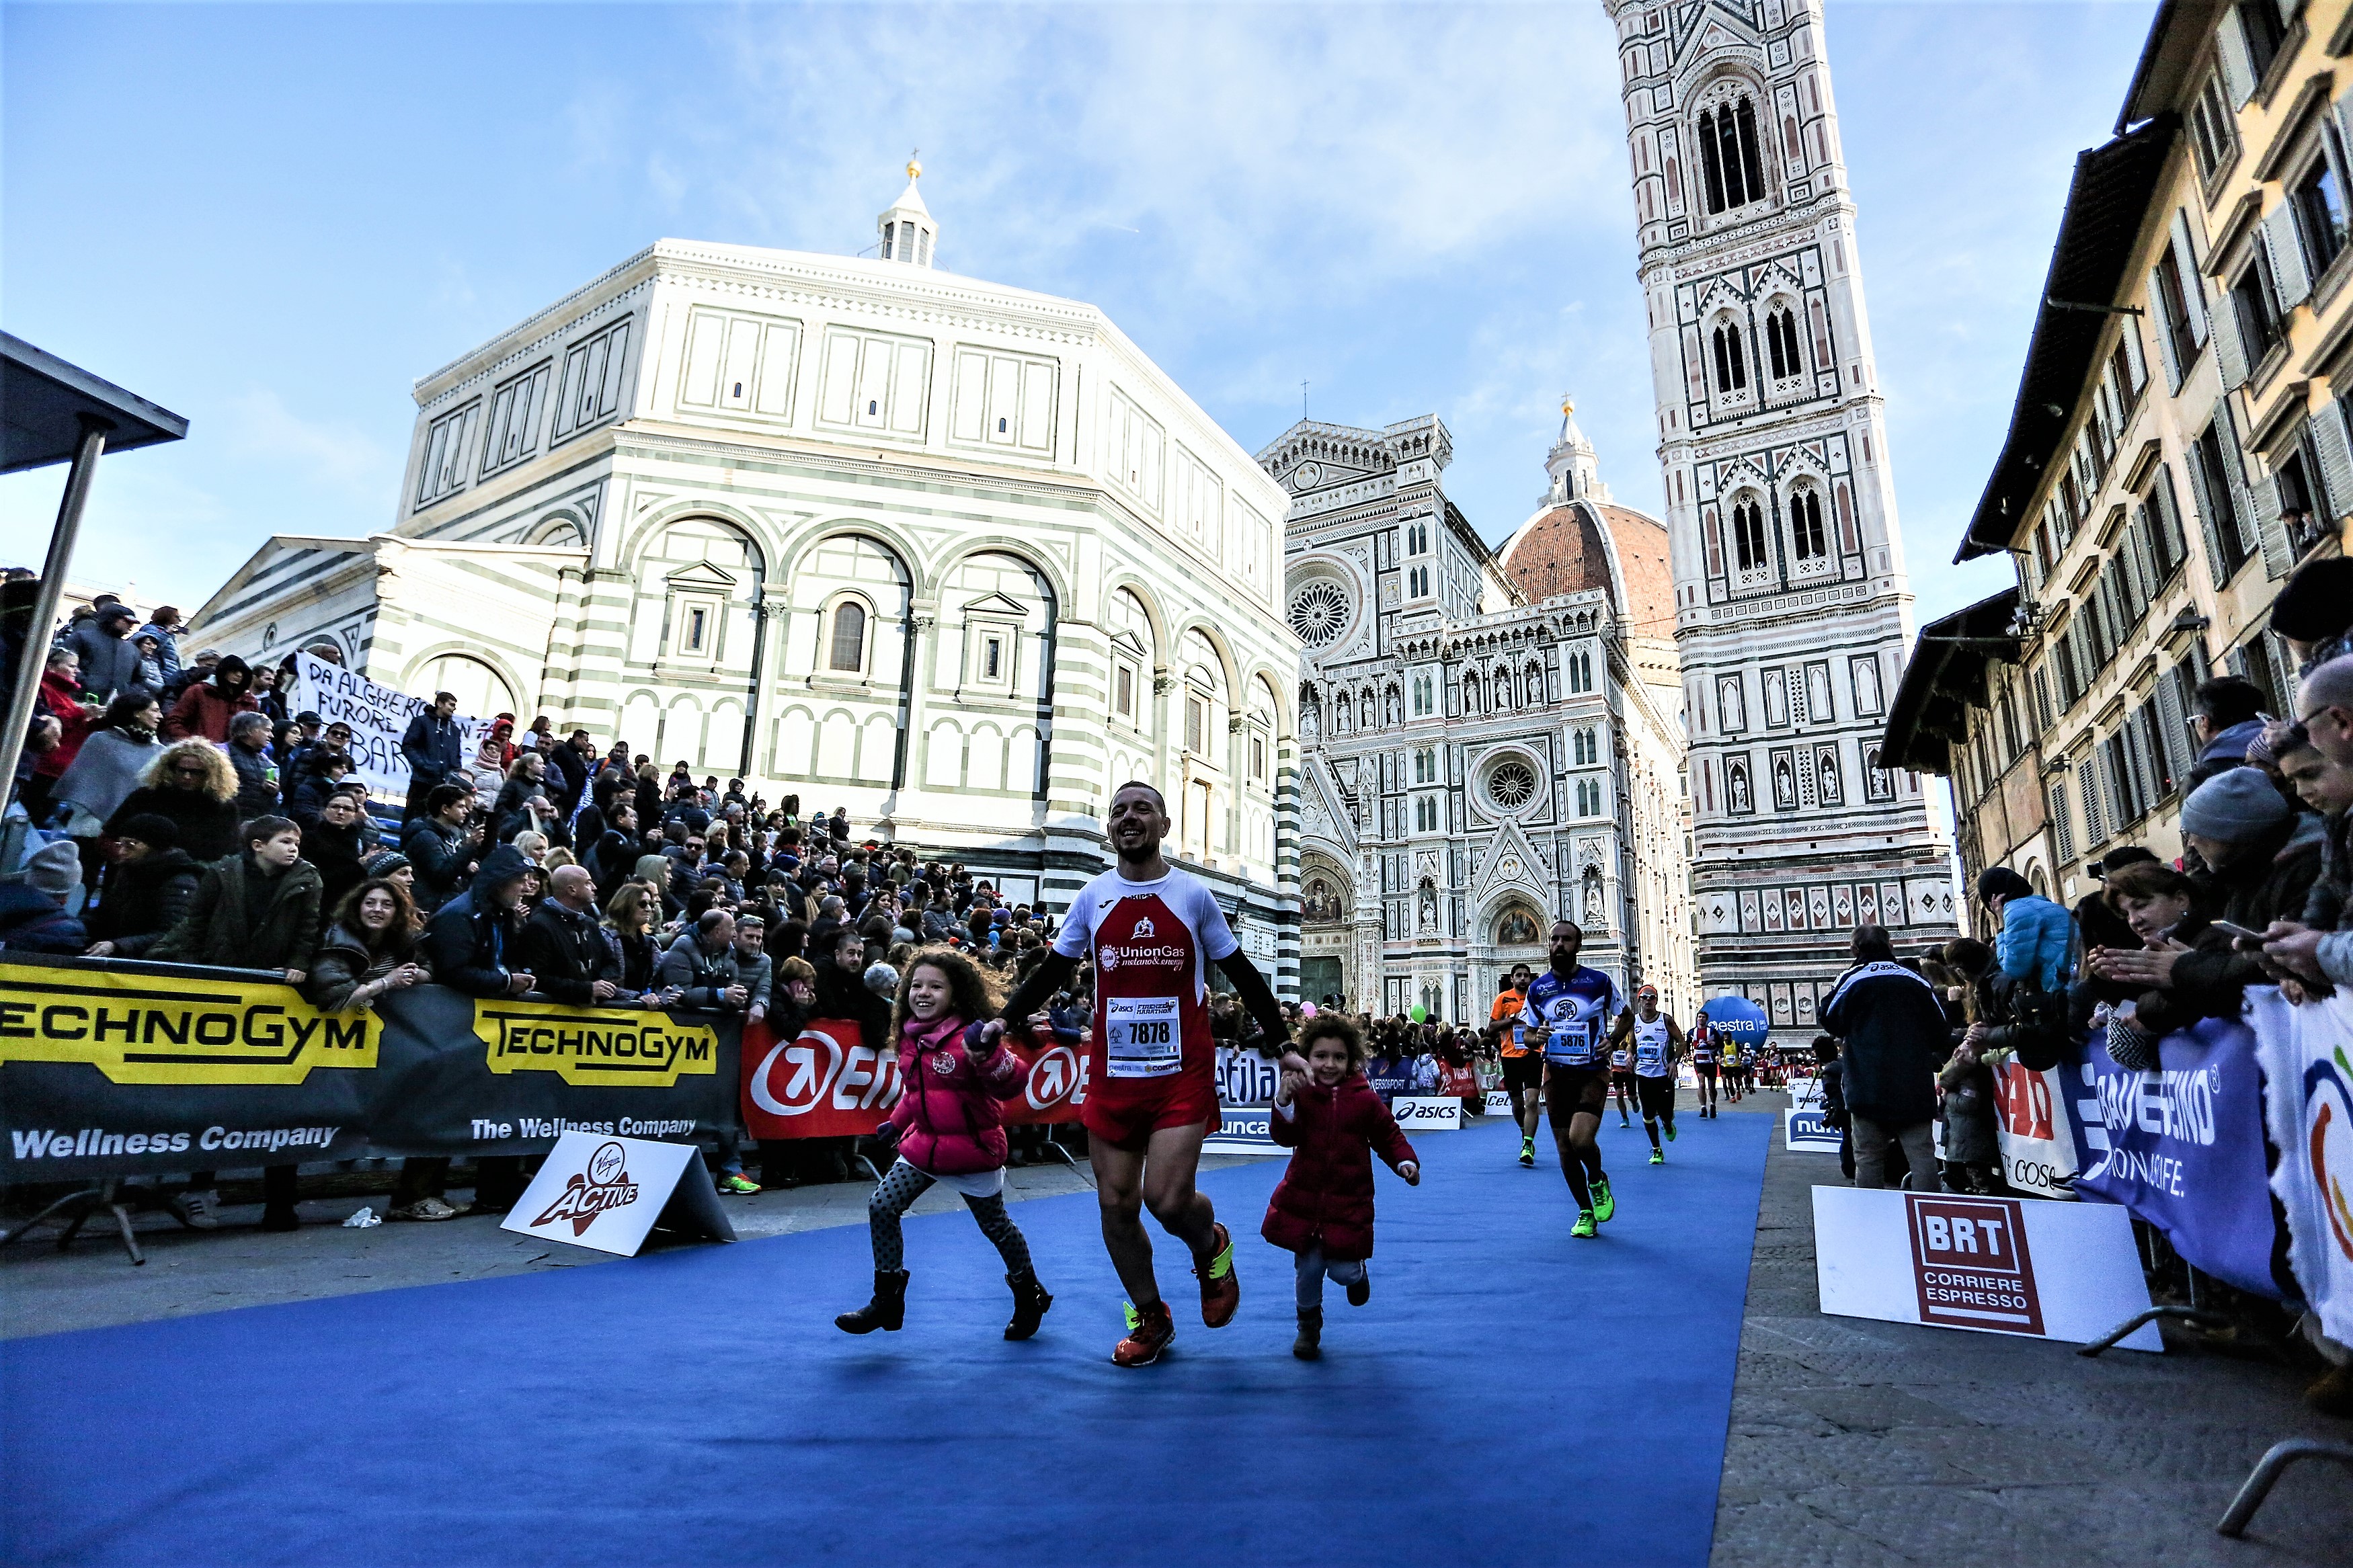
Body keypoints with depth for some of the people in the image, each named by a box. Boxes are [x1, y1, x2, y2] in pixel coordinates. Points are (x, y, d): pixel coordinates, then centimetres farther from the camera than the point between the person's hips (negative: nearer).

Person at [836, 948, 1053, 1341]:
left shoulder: (970, 1037, -21)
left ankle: (1029, 1297, 33)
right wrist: (898, 1120, 27)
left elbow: (1012, 1083, -33)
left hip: (972, 1149, -6)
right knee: (880, 1208, -5)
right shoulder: (910, 1037, 1)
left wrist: (988, 1056, -50)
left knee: (995, 1225, 9)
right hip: (923, 1146, 6)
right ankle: (887, 1301, 11)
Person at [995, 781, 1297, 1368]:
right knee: (1116, 1205, 6)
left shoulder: (1193, 894, 0)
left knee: (1168, 1198, -12)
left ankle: (1211, 1249, 25)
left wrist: (1282, 1044, 2)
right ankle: (1149, 1319, 30)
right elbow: (1051, 972, 12)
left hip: (1182, 1073, -3)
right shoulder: (1093, 897, 5)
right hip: (1113, 1073, 3)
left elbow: (1244, 977, 6)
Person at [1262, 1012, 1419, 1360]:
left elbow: (1389, 1136, 8)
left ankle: (1356, 1273, 37)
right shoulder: (1301, 1093, -7)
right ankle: (1309, 1324, 28)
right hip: (1304, 1198, 0)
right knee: (1309, 1267, -1)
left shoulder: (1365, 1100, -4)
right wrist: (1284, 1102, -36)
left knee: (1341, 1271, -2)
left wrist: (1406, 1162, -9)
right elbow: (1285, 1137, -19)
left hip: (1348, 1203, 0)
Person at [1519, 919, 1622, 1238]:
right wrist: (1536, 1036, -13)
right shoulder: (1537, 987, 2)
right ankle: (1586, 1213, 25)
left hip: (1592, 1072, -3)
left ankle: (1598, 1181, 11)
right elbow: (1528, 1034, 10)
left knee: (1580, 1139, -23)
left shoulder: (1600, 982, -5)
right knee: (1565, 1149, 4)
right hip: (1556, 1074, 3)